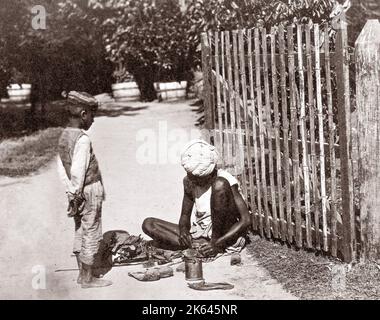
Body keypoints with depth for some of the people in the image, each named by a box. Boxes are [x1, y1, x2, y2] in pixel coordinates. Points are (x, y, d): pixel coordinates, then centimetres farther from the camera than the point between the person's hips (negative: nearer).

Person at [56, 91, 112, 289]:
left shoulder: (63, 137, 5)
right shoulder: (83, 140, -20)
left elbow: (61, 168, 8)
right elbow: (78, 171, -23)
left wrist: (71, 193, 9)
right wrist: (77, 195, -14)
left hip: (76, 193, 8)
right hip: (90, 191, -8)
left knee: (80, 233, 16)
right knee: (91, 234, 2)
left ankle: (82, 273, 26)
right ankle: (88, 278, 9)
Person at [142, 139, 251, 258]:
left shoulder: (226, 180, -15)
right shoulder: (189, 181, 3)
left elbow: (246, 220, -18)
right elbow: (185, 214, 14)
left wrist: (217, 243, -27)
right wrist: (183, 228, -12)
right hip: (202, 235, 6)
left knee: (219, 184, -27)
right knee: (148, 224, -7)